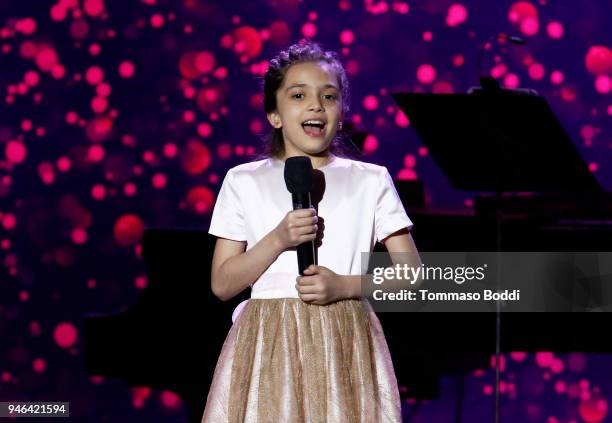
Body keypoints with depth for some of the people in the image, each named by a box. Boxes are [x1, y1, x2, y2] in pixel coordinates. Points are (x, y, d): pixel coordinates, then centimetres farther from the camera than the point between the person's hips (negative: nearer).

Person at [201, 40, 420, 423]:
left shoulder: (371, 180, 8)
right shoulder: (243, 182, 8)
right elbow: (222, 284, 4)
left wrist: (344, 285, -10)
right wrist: (278, 240, -11)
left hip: (345, 347, 0)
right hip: (268, 346, 0)